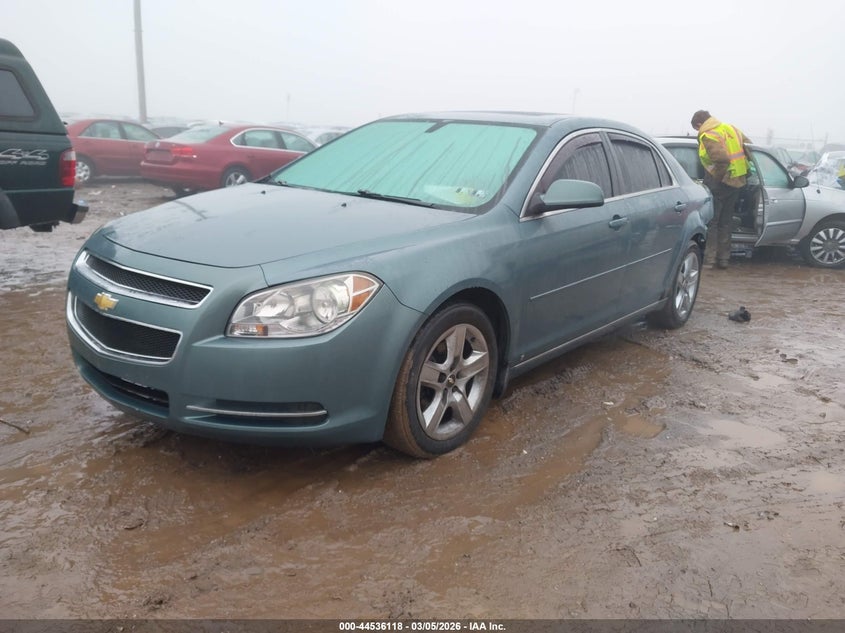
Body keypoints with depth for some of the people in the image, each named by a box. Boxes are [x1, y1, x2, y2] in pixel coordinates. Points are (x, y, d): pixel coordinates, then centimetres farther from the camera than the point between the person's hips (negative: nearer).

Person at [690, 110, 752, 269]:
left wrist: (716, 178, -15)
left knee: (710, 221, 2)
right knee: (726, 221, 14)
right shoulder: (731, 128, 12)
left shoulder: (708, 136, -14)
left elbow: (722, 159, -26)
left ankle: (709, 258, 1)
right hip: (738, 182, 8)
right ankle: (724, 258, 18)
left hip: (718, 184, -8)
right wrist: (742, 170, 23)